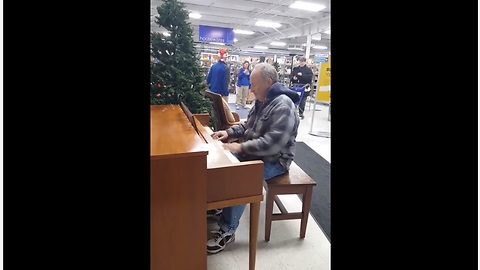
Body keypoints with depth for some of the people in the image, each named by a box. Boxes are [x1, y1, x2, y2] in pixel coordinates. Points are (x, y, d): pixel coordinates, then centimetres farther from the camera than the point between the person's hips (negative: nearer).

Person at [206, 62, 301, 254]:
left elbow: (273, 143, -32)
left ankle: (227, 231, -11)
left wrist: (241, 147, -30)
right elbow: (248, 126, 17)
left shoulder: (283, 106, -24)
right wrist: (229, 132, 0)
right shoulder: (262, 101, 8)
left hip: (273, 160, -10)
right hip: (253, 153, 10)